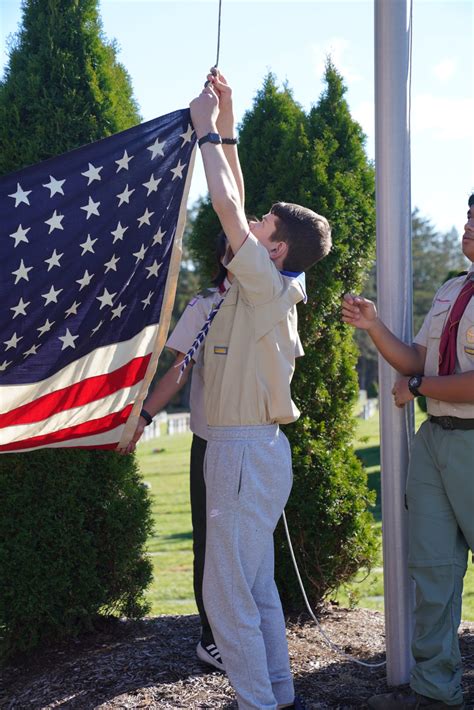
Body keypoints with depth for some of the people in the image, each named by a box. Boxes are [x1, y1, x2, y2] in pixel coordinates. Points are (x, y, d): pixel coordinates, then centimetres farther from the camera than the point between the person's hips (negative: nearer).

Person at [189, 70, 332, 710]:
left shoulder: (269, 287, -13)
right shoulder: (266, 287, 11)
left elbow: (227, 204, -19)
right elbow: (235, 205, 16)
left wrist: (207, 130, -8)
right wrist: (225, 129, 15)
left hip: (247, 452, -10)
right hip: (245, 448, 10)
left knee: (227, 595, -5)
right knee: (256, 588, 16)